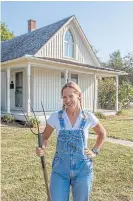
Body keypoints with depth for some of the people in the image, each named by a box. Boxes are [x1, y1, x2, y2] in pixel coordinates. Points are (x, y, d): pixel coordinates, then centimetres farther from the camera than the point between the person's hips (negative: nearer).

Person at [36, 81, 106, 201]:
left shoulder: (89, 117, -6)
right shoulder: (55, 117, -8)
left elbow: (102, 134, 12)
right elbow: (45, 137, 6)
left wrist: (95, 152, 4)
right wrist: (42, 149, -14)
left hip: (83, 169, 1)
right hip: (60, 169, 0)